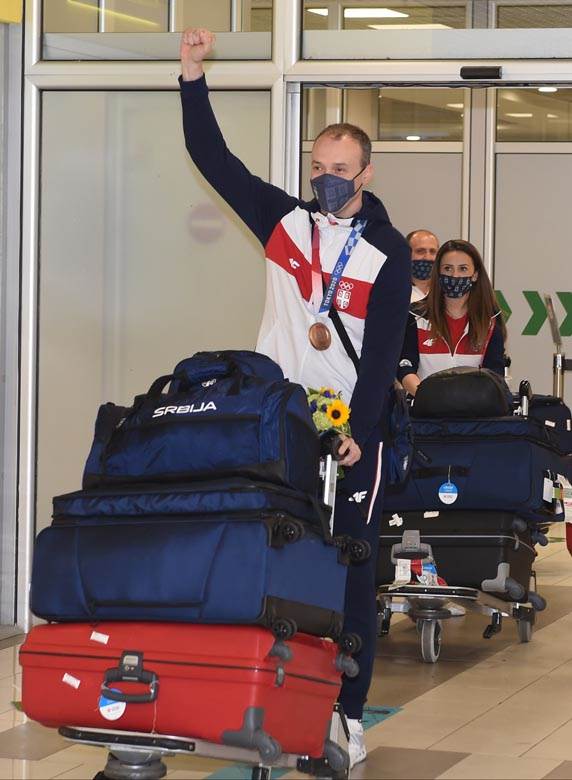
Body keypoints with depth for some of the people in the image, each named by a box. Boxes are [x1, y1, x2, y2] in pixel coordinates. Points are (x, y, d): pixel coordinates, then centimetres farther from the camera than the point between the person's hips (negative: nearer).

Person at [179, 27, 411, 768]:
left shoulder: (387, 254, -4)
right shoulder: (284, 220, 5)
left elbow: (383, 354, -9)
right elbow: (214, 159, 4)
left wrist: (359, 432, -18)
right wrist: (193, 79, -4)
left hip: (349, 430, -3)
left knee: (349, 572, -2)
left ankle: (348, 711, 2)